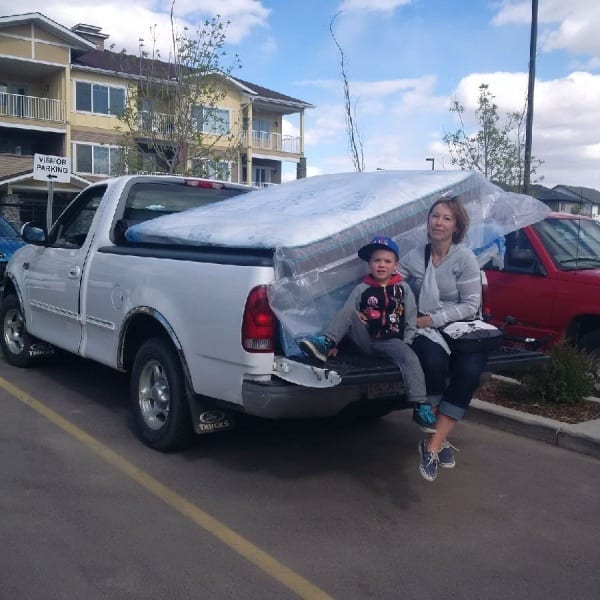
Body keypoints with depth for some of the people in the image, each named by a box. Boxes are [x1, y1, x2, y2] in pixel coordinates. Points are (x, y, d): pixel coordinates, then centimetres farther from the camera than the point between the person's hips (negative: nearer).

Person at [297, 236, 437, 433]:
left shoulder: (403, 289, 8)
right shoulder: (361, 289, 5)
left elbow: (411, 321, 8)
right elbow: (346, 316, -1)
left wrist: (405, 343, -3)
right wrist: (333, 342, -9)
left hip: (390, 342, 0)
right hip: (365, 340, 0)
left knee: (410, 358, -28)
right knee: (346, 312, -20)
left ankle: (421, 407, -26)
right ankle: (324, 343, -29)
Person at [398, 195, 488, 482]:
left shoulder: (465, 257, -4)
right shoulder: (413, 257, 4)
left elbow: (471, 305, -8)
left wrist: (432, 319, -15)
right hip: (424, 330, 1)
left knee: (469, 371, -30)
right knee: (433, 361, -33)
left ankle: (432, 445, -22)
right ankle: (438, 439, -15)